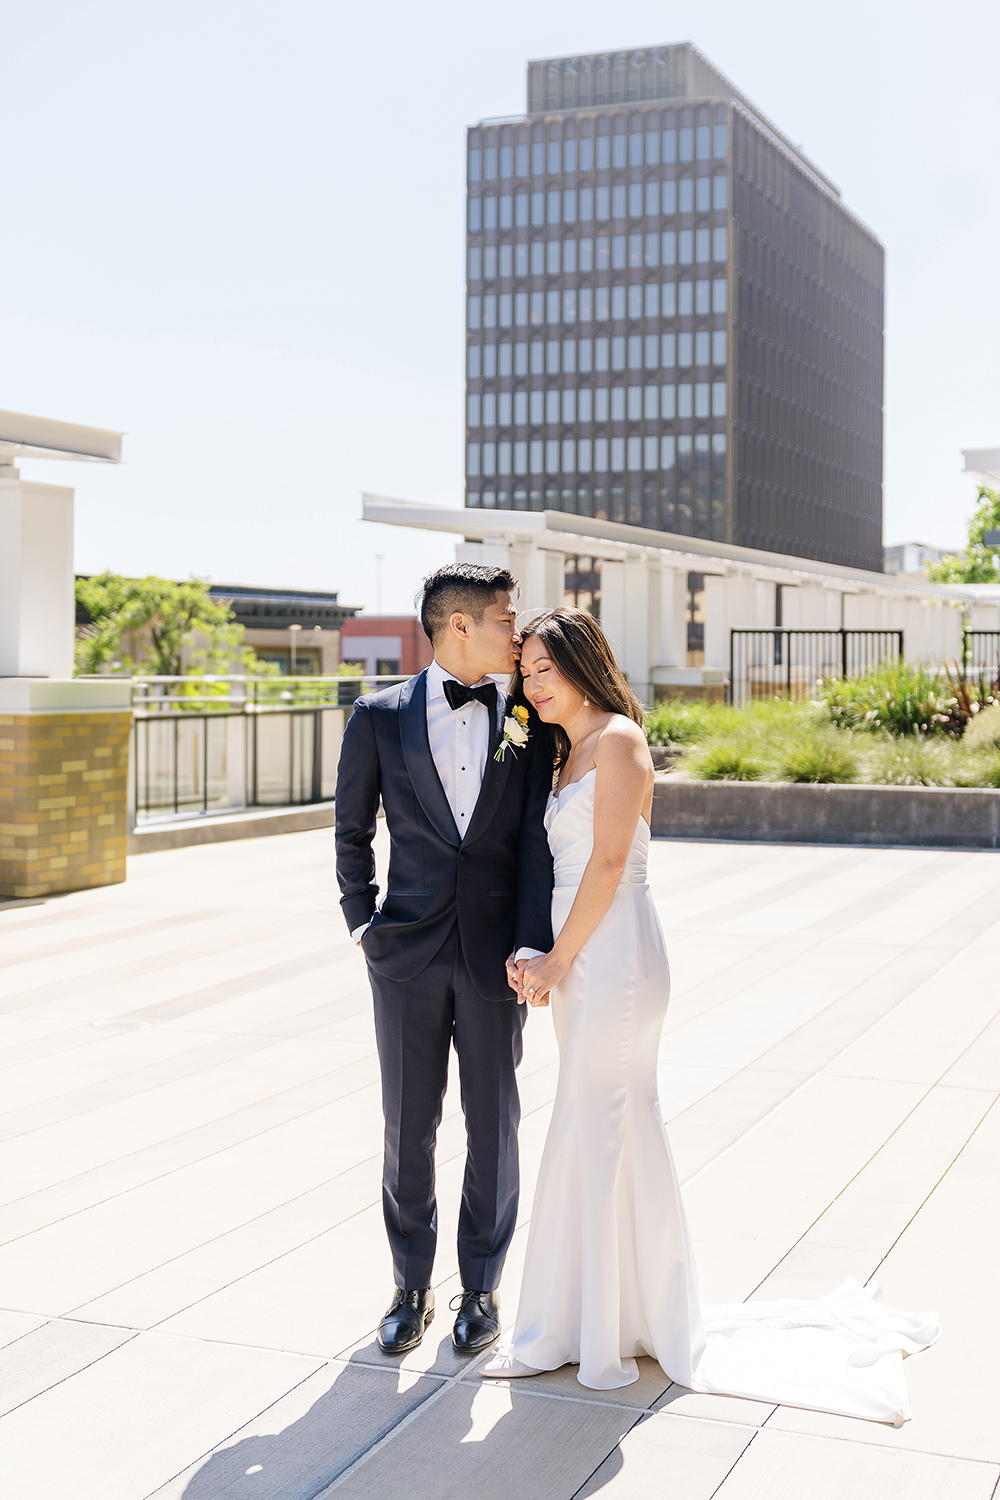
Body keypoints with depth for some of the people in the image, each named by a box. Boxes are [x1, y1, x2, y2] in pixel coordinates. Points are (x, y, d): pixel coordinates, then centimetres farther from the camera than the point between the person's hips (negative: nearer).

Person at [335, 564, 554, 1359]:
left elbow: (535, 840, -2)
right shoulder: (380, 717, 0)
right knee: (408, 1128, 8)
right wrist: (362, 921, 3)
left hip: (494, 956, 1)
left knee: (494, 1128, 9)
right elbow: (353, 832, 9)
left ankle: (482, 1288, 25)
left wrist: (530, 942, -11)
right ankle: (412, 1288, 25)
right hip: (407, 955, 0)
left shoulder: (525, 721, 2)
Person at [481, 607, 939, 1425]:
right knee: (610, 1137, 13)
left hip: (613, 959, -9)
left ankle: (603, 1335, 9)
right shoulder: (570, 751, 17)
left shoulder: (617, 737, -10)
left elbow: (608, 862, -15)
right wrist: (538, 957, 3)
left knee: (598, 1138, -2)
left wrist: (558, 960, -11)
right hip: (580, 961, 9)